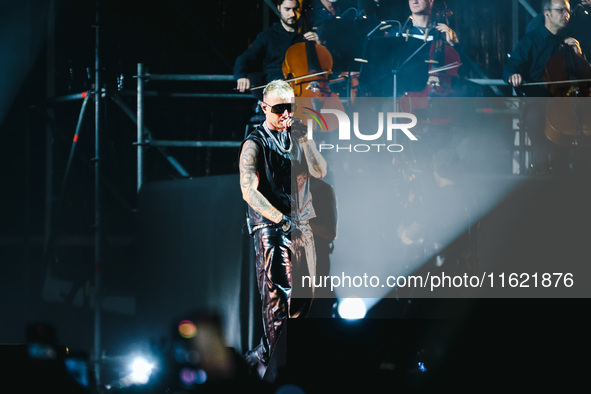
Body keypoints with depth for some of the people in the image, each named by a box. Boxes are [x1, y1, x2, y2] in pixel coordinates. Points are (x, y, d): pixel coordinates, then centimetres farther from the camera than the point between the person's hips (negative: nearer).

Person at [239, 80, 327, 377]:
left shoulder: (297, 137, 12)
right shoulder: (254, 144, -7)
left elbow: (320, 172, 2)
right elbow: (249, 191, -17)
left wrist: (304, 139, -10)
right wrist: (281, 219, -25)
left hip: (302, 225, 6)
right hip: (270, 228, -6)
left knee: (304, 297, 6)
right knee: (278, 297, -13)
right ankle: (267, 359, -2)